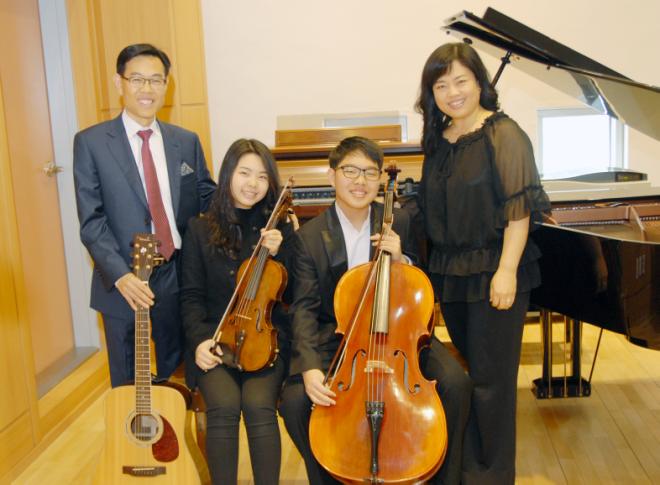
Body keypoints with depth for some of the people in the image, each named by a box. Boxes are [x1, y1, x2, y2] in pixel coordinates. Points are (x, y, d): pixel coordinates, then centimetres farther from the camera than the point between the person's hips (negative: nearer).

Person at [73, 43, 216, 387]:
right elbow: (92, 220, -8)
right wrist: (120, 274, -20)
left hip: (179, 279, 3)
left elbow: (209, 198, 10)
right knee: (127, 387, 12)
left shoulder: (187, 141, 7)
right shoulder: (91, 142, -3)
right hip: (122, 283, -2)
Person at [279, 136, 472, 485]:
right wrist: (309, 367, -25)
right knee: (294, 400, -24)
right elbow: (304, 308, -9)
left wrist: (399, 260, -13)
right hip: (335, 337, -1)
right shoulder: (309, 237, -3)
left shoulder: (399, 222, 3)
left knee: (456, 383, -23)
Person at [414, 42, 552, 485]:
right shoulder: (437, 140, 10)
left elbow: (519, 208, -16)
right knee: (464, 370, 18)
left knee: (491, 378, 0)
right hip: (449, 274, 7)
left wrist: (506, 271, -22)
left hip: (492, 274, -6)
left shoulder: (503, 134, -10)